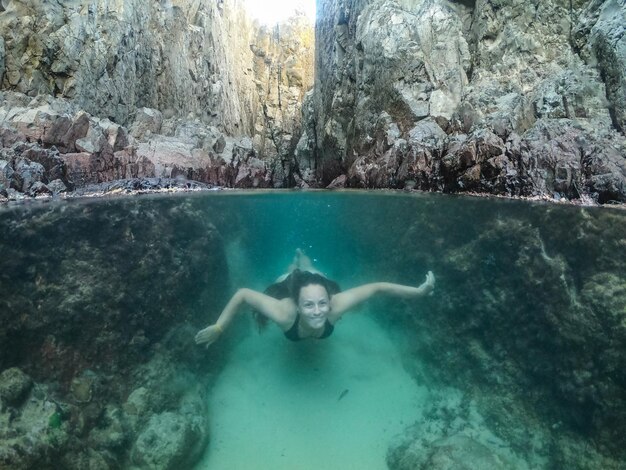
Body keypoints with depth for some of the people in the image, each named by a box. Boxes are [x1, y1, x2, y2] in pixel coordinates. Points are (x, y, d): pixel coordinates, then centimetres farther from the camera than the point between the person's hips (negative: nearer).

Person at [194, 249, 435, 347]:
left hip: (318, 283, 1)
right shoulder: (284, 314, -48)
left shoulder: (336, 305, -46)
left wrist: (419, 291, -34)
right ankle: (294, 265, 64)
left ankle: (304, 261, 70)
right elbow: (242, 293, -37)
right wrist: (217, 328, -29)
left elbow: (377, 286, -37)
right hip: (287, 288, -1)